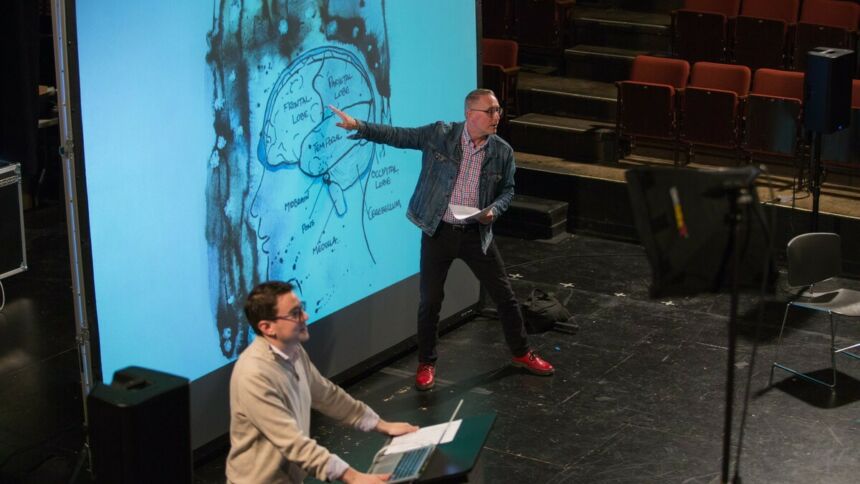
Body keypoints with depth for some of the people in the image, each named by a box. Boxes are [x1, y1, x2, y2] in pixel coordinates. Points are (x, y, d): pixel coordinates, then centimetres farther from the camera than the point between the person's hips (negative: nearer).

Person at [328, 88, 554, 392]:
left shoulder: (502, 152, -4)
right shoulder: (440, 134, -10)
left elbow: (507, 190, 8)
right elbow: (397, 136, -8)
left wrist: (494, 210, -12)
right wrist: (358, 126, -19)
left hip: (476, 233, 2)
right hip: (438, 231, -2)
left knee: (504, 295, 9)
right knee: (430, 300, 5)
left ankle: (521, 353, 29)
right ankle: (426, 364, 23)